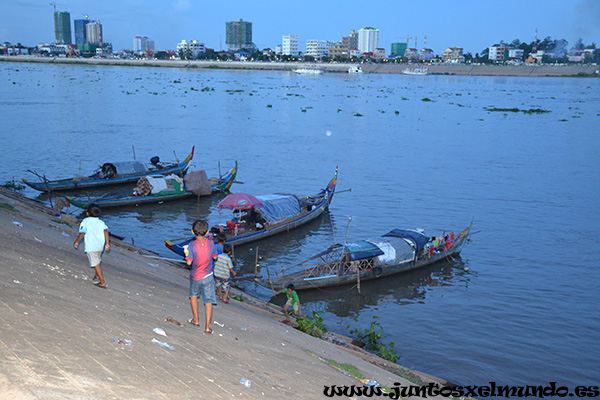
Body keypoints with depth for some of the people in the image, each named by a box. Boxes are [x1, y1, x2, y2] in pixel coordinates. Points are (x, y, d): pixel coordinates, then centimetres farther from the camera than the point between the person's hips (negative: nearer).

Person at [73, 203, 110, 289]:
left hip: (91, 246, -5)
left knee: (96, 264, -1)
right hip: (100, 246, 5)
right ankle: (96, 277, 42)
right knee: (97, 261, 27)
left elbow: (82, 233, -14)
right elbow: (105, 231, -6)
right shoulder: (101, 222, 9)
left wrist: (76, 242, 2)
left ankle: (102, 282, -1)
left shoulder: (85, 222, -2)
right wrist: (107, 243, -9)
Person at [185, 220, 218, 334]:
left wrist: (186, 254, 0)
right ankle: (207, 326, 4)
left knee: (193, 295, 26)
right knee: (208, 301, 6)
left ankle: (195, 319, 31)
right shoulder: (210, 243, -12)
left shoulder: (192, 245, -21)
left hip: (195, 277, -1)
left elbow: (189, 262, -17)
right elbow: (214, 256, 2)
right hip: (208, 276, 1)